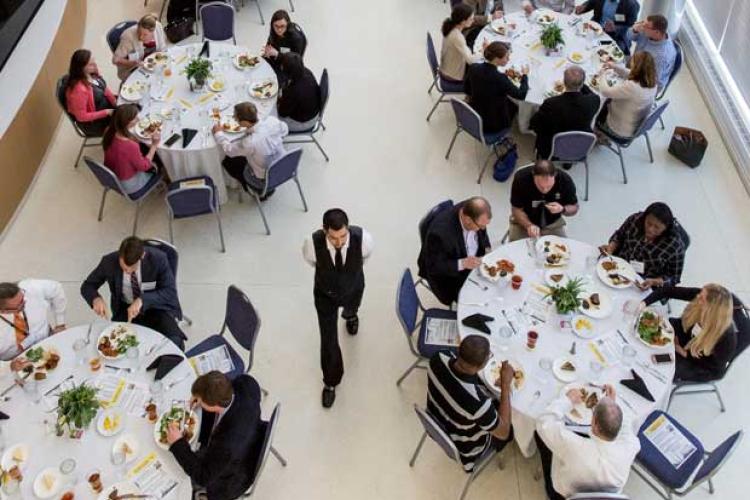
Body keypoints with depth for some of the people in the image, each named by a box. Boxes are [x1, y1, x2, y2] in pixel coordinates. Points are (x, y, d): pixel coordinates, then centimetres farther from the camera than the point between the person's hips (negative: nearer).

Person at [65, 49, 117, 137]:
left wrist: (115, 102, -9)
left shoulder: (91, 73, -13)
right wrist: (106, 112, -26)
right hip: (92, 123, -8)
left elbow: (104, 88, 6)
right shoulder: (79, 89, -35)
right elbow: (81, 117, -27)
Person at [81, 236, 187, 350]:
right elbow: (87, 286, -1)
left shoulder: (158, 259, -20)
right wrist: (96, 299, -24)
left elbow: (170, 292, -20)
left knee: (174, 343, -28)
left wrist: (142, 300, -35)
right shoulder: (109, 261, -14)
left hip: (156, 308, -2)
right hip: (125, 309, 3)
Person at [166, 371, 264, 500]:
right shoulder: (246, 383, -32)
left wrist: (177, 444, -24)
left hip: (231, 475, -5)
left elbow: (202, 477, -28)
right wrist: (203, 397, -15)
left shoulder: (227, 444, -47)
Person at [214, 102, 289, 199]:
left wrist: (218, 133, 2)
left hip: (265, 180, -6)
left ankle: (261, 192, 25)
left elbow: (229, 149, -15)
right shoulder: (272, 120, -24)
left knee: (227, 161, 14)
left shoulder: (249, 142, -38)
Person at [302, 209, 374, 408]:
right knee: (329, 341, 3)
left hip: (353, 290, 1)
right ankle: (330, 382, 31)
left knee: (351, 309, 36)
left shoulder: (363, 238, -37)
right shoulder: (313, 243, -38)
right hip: (325, 295, -1)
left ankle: (350, 315, 77)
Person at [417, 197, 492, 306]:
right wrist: (462, 263, -37)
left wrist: (487, 249, -12)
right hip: (445, 273, -6)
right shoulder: (440, 231, -38)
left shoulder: (470, 210, -19)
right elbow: (433, 267, -26)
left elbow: (482, 234, 5)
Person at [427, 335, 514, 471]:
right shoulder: (478, 402, -46)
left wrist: (490, 382, -9)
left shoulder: (439, 358, -30)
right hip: (464, 446, -4)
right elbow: (504, 433, -24)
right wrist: (506, 385, -27)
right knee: (514, 426, 22)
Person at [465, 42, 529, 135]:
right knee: (513, 105, 25)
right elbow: (521, 95, -16)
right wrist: (525, 75, 0)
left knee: (508, 101, 28)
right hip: (491, 125, -5)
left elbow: (467, 90, 6)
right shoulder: (499, 78, -29)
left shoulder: (473, 68, -12)